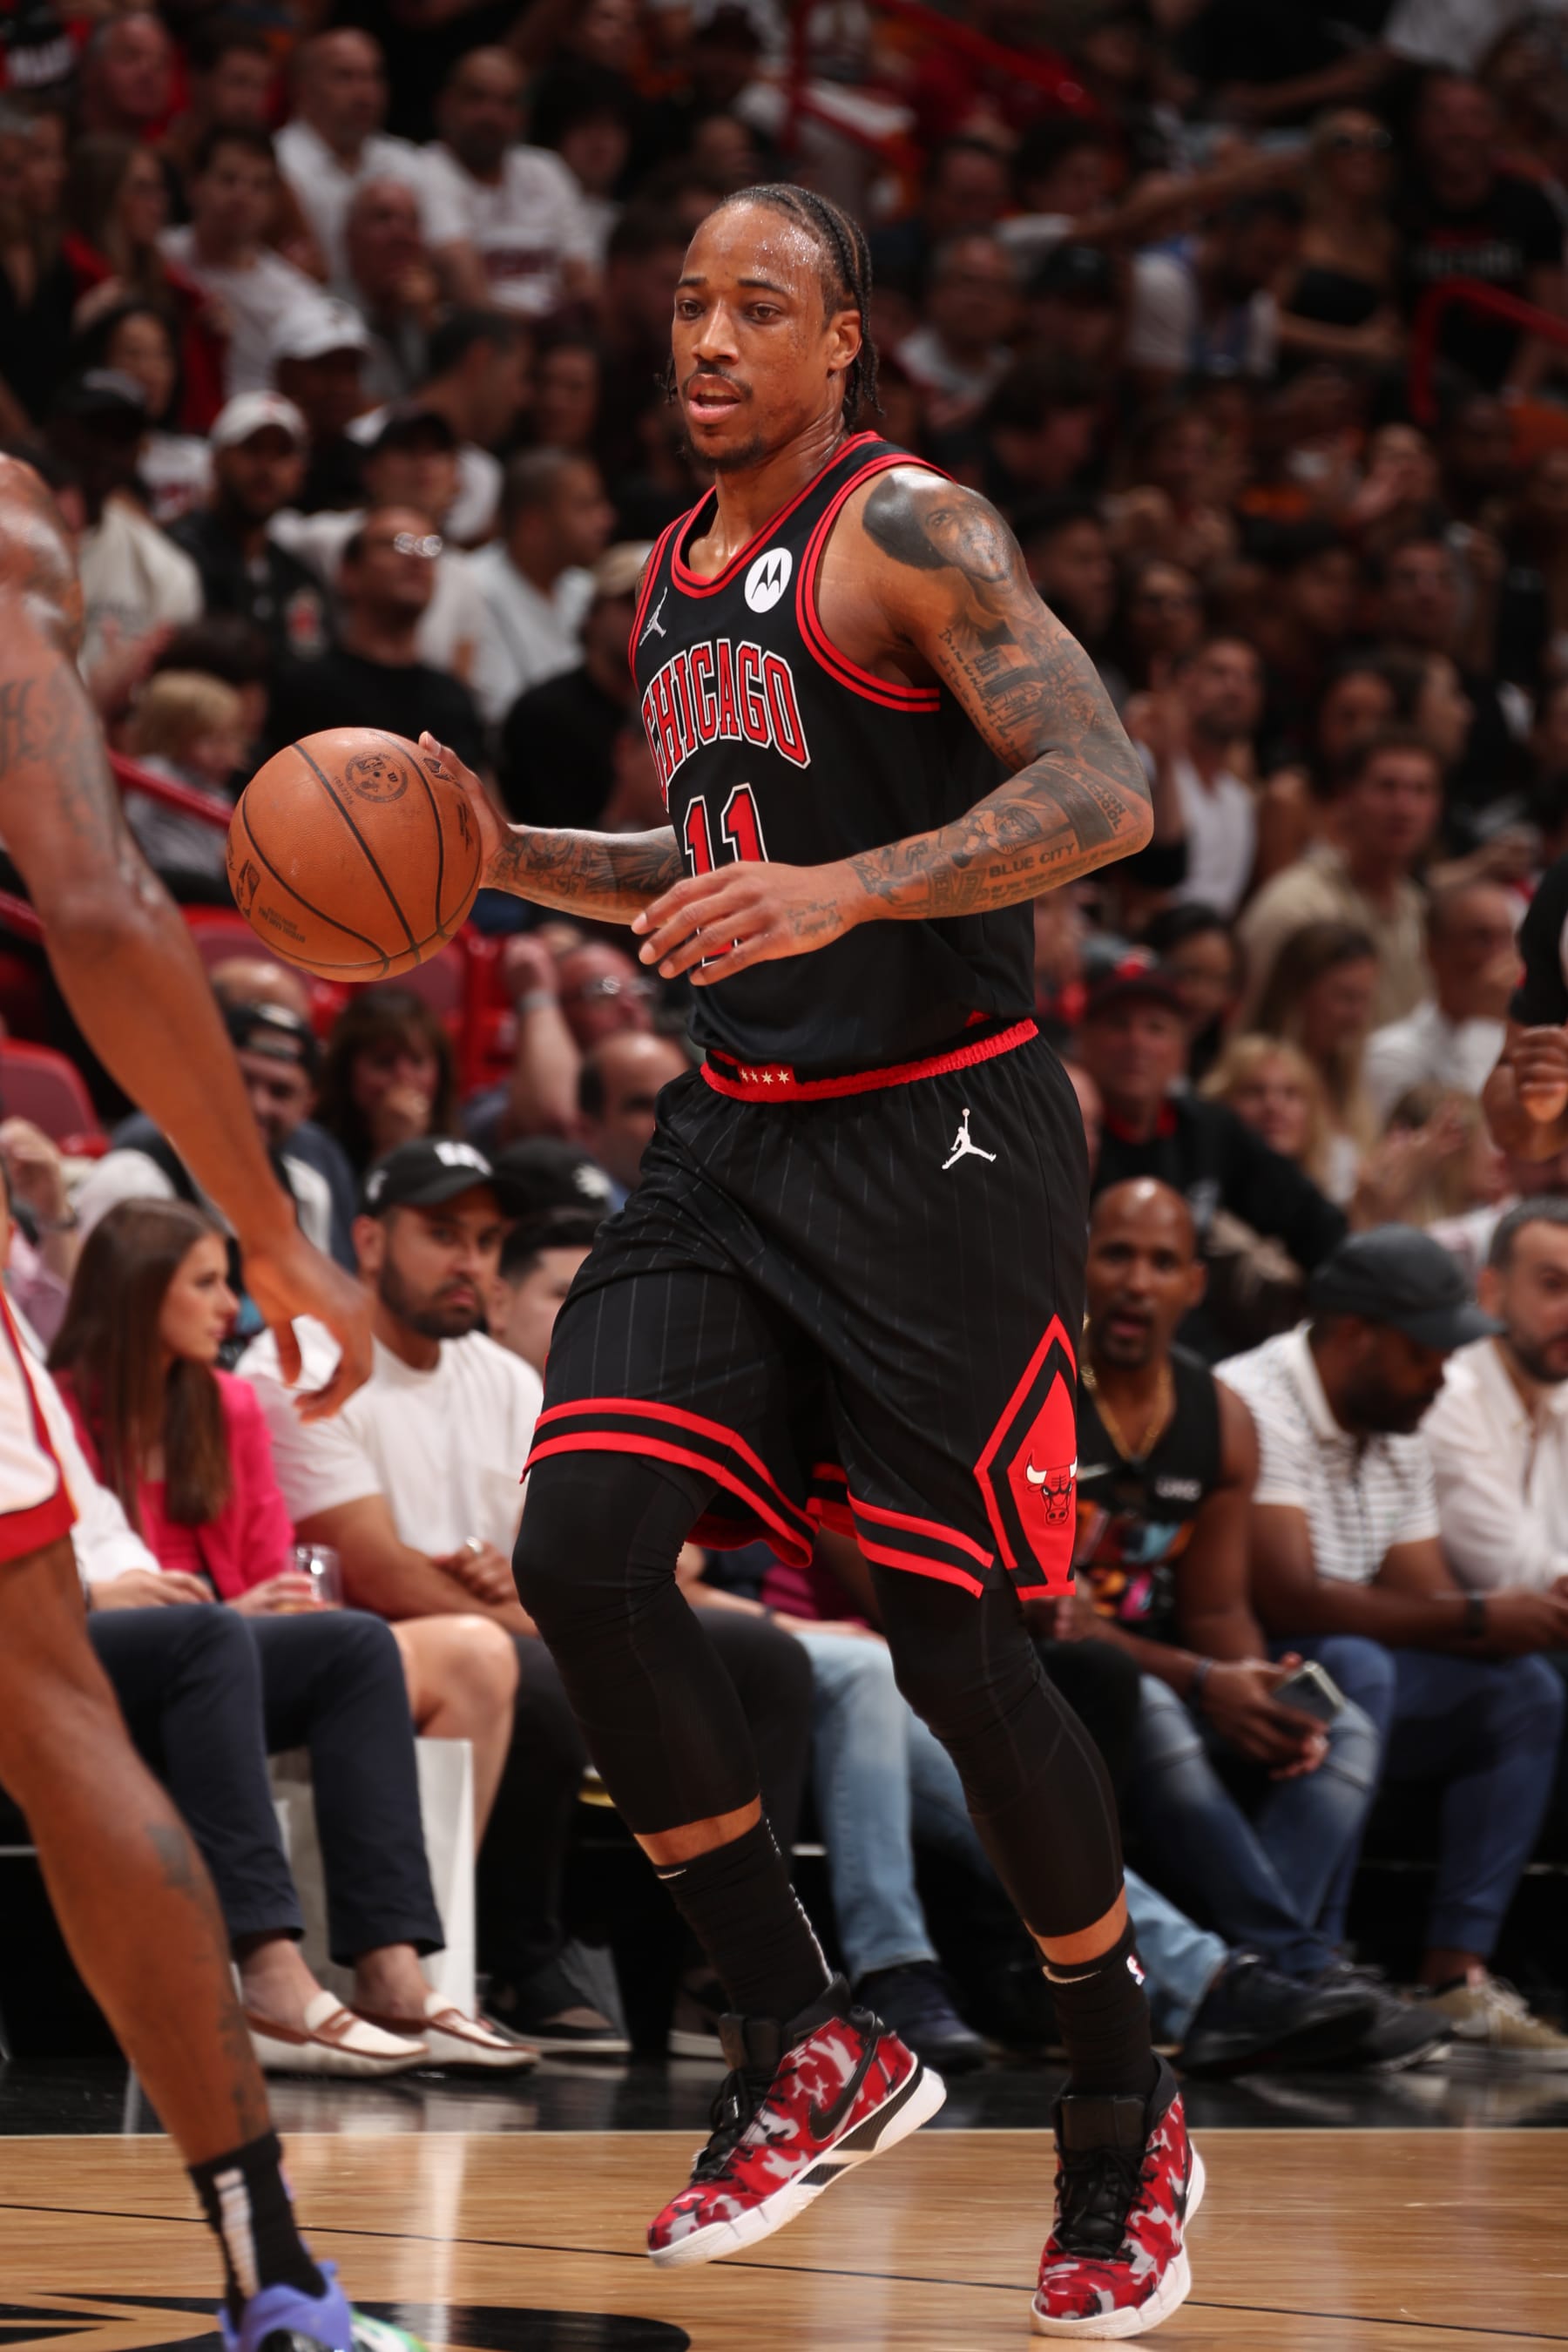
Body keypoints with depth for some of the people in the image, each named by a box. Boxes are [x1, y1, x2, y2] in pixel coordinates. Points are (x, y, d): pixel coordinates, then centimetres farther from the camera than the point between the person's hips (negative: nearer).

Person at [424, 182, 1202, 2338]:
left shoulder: (912, 533, -11)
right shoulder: (676, 580, 14)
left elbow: (1109, 794, -23)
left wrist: (841, 891, -34)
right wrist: (513, 859, 12)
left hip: (943, 1139, -7)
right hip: (738, 1132, 7)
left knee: (957, 1644, -5)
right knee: (583, 1549, -11)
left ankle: (1125, 2119, 16)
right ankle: (808, 2054, 2)